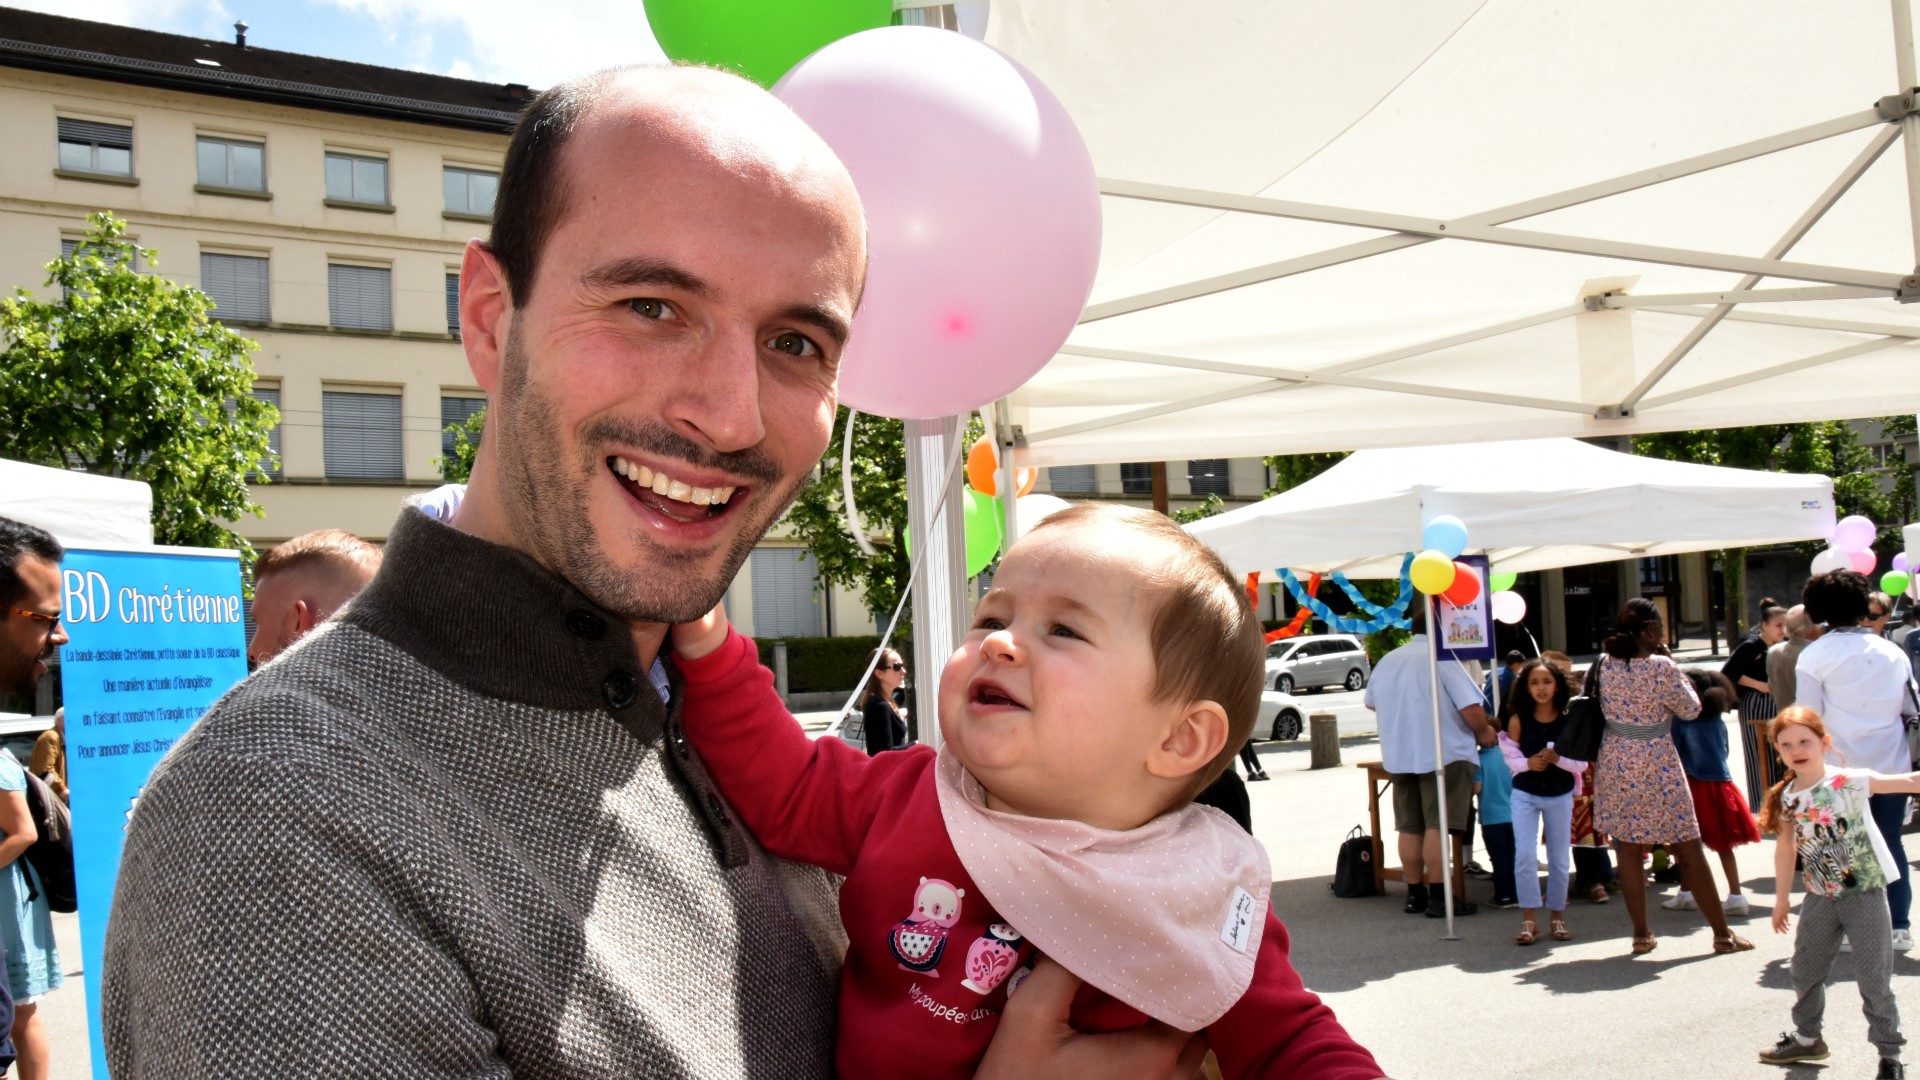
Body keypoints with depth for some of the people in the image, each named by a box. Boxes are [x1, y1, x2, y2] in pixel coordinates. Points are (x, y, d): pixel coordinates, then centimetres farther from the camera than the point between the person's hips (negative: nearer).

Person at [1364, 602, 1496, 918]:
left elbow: (1371, 701, 24)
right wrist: (1484, 733, 2)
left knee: (1409, 827, 10)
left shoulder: (1387, 660, 10)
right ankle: (1438, 897, -3)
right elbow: (1473, 710, -17)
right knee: (1437, 826, -5)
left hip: (1398, 756, 6)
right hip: (1442, 754, -6)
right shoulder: (1443, 659, -12)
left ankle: (1415, 894, 16)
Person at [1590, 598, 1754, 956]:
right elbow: (1691, 709, -4)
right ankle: (1722, 935, 16)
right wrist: (1681, 679, 8)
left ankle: (1641, 935, 14)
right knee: (1688, 850, 6)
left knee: (1628, 850, 9)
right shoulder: (1661, 667, -17)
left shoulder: (1603, 665, -2)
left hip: (1615, 767, 4)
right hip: (1657, 769, -4)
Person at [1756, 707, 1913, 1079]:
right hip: (1820, 898, 5)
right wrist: (1782, 899, 14)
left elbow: (1910, 781, -22)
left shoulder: (1851, 781, -16)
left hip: (1865, 893, -5)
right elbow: (1786, 850, 8)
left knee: (1874, 978, 1)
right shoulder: (1786, 798, -2)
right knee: (1805, 970, 17)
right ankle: (1807, 1037, 37)